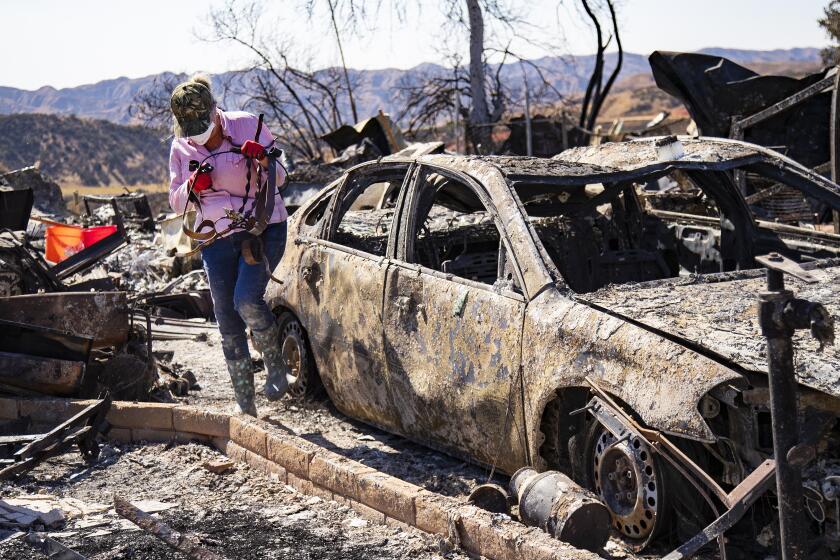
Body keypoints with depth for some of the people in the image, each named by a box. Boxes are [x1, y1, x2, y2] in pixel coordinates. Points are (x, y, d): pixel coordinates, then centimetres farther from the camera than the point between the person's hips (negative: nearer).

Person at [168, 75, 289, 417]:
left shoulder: (247, 125, -6)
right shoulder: (181, 148, 3)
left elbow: (279, 177, -3)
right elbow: (176, 203, 9)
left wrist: (262, 160, -24)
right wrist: (193, 186, -13)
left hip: (264, 227, -4)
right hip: (217, 238, 4)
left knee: (246, 300, -25)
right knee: (228, 323, 3)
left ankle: (275, 363, 2)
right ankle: (245, 404, 14)